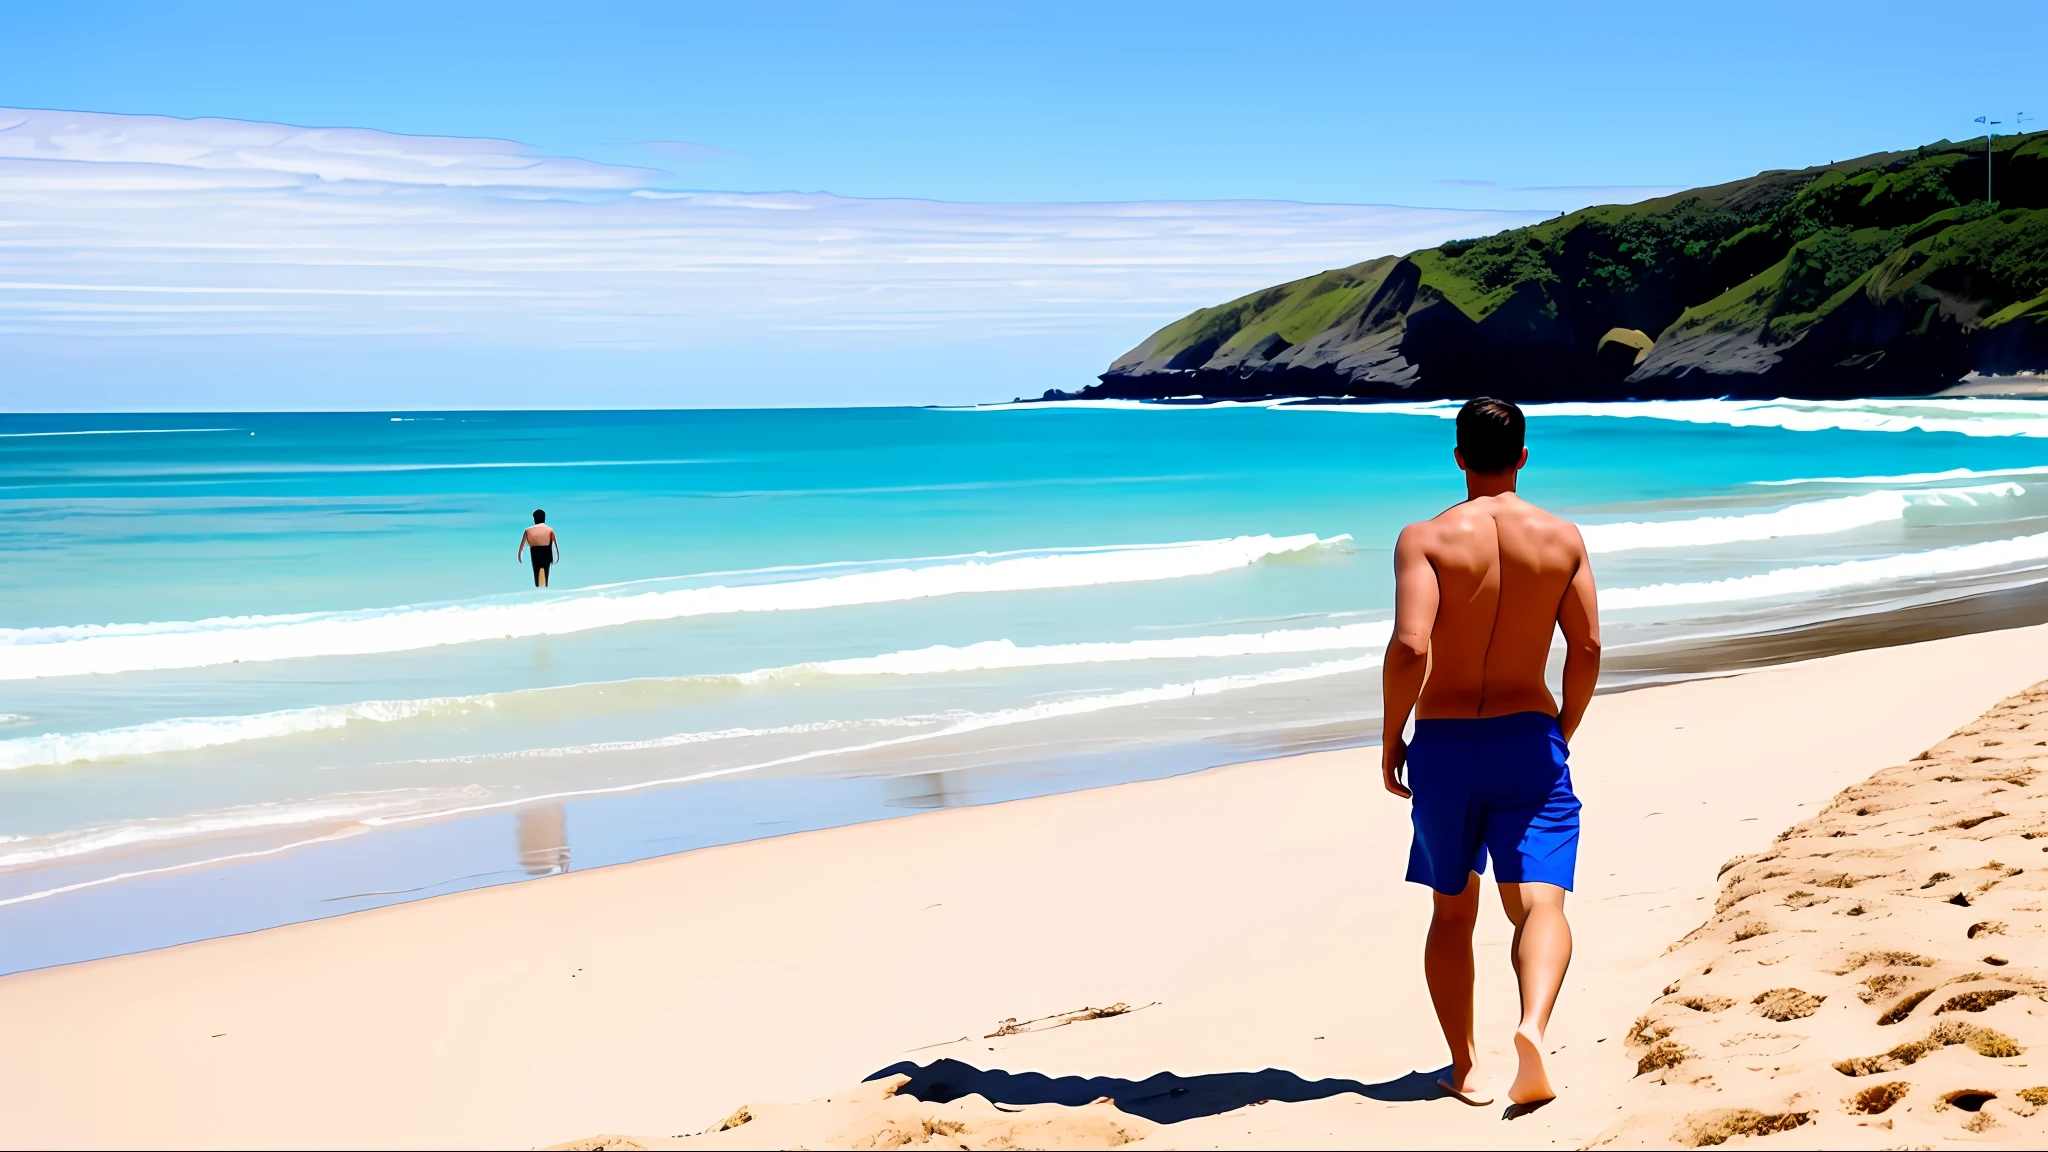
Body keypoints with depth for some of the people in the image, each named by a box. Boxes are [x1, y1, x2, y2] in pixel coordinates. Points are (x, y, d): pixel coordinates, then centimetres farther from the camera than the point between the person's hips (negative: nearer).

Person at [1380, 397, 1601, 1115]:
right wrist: (1564, 733, 14)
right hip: (1529, 738, 1)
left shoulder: (1425, 539, -8)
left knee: (1452, 911, 14)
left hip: (1442, 743, 0)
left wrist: (1391, 739, -7)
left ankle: (1464, 1068, 18)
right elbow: (1587, 647, 0)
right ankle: (1533, 1025, -31)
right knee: (1540, 901, -3)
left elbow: (1410, 647, -19)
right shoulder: (1561, 538, 1)